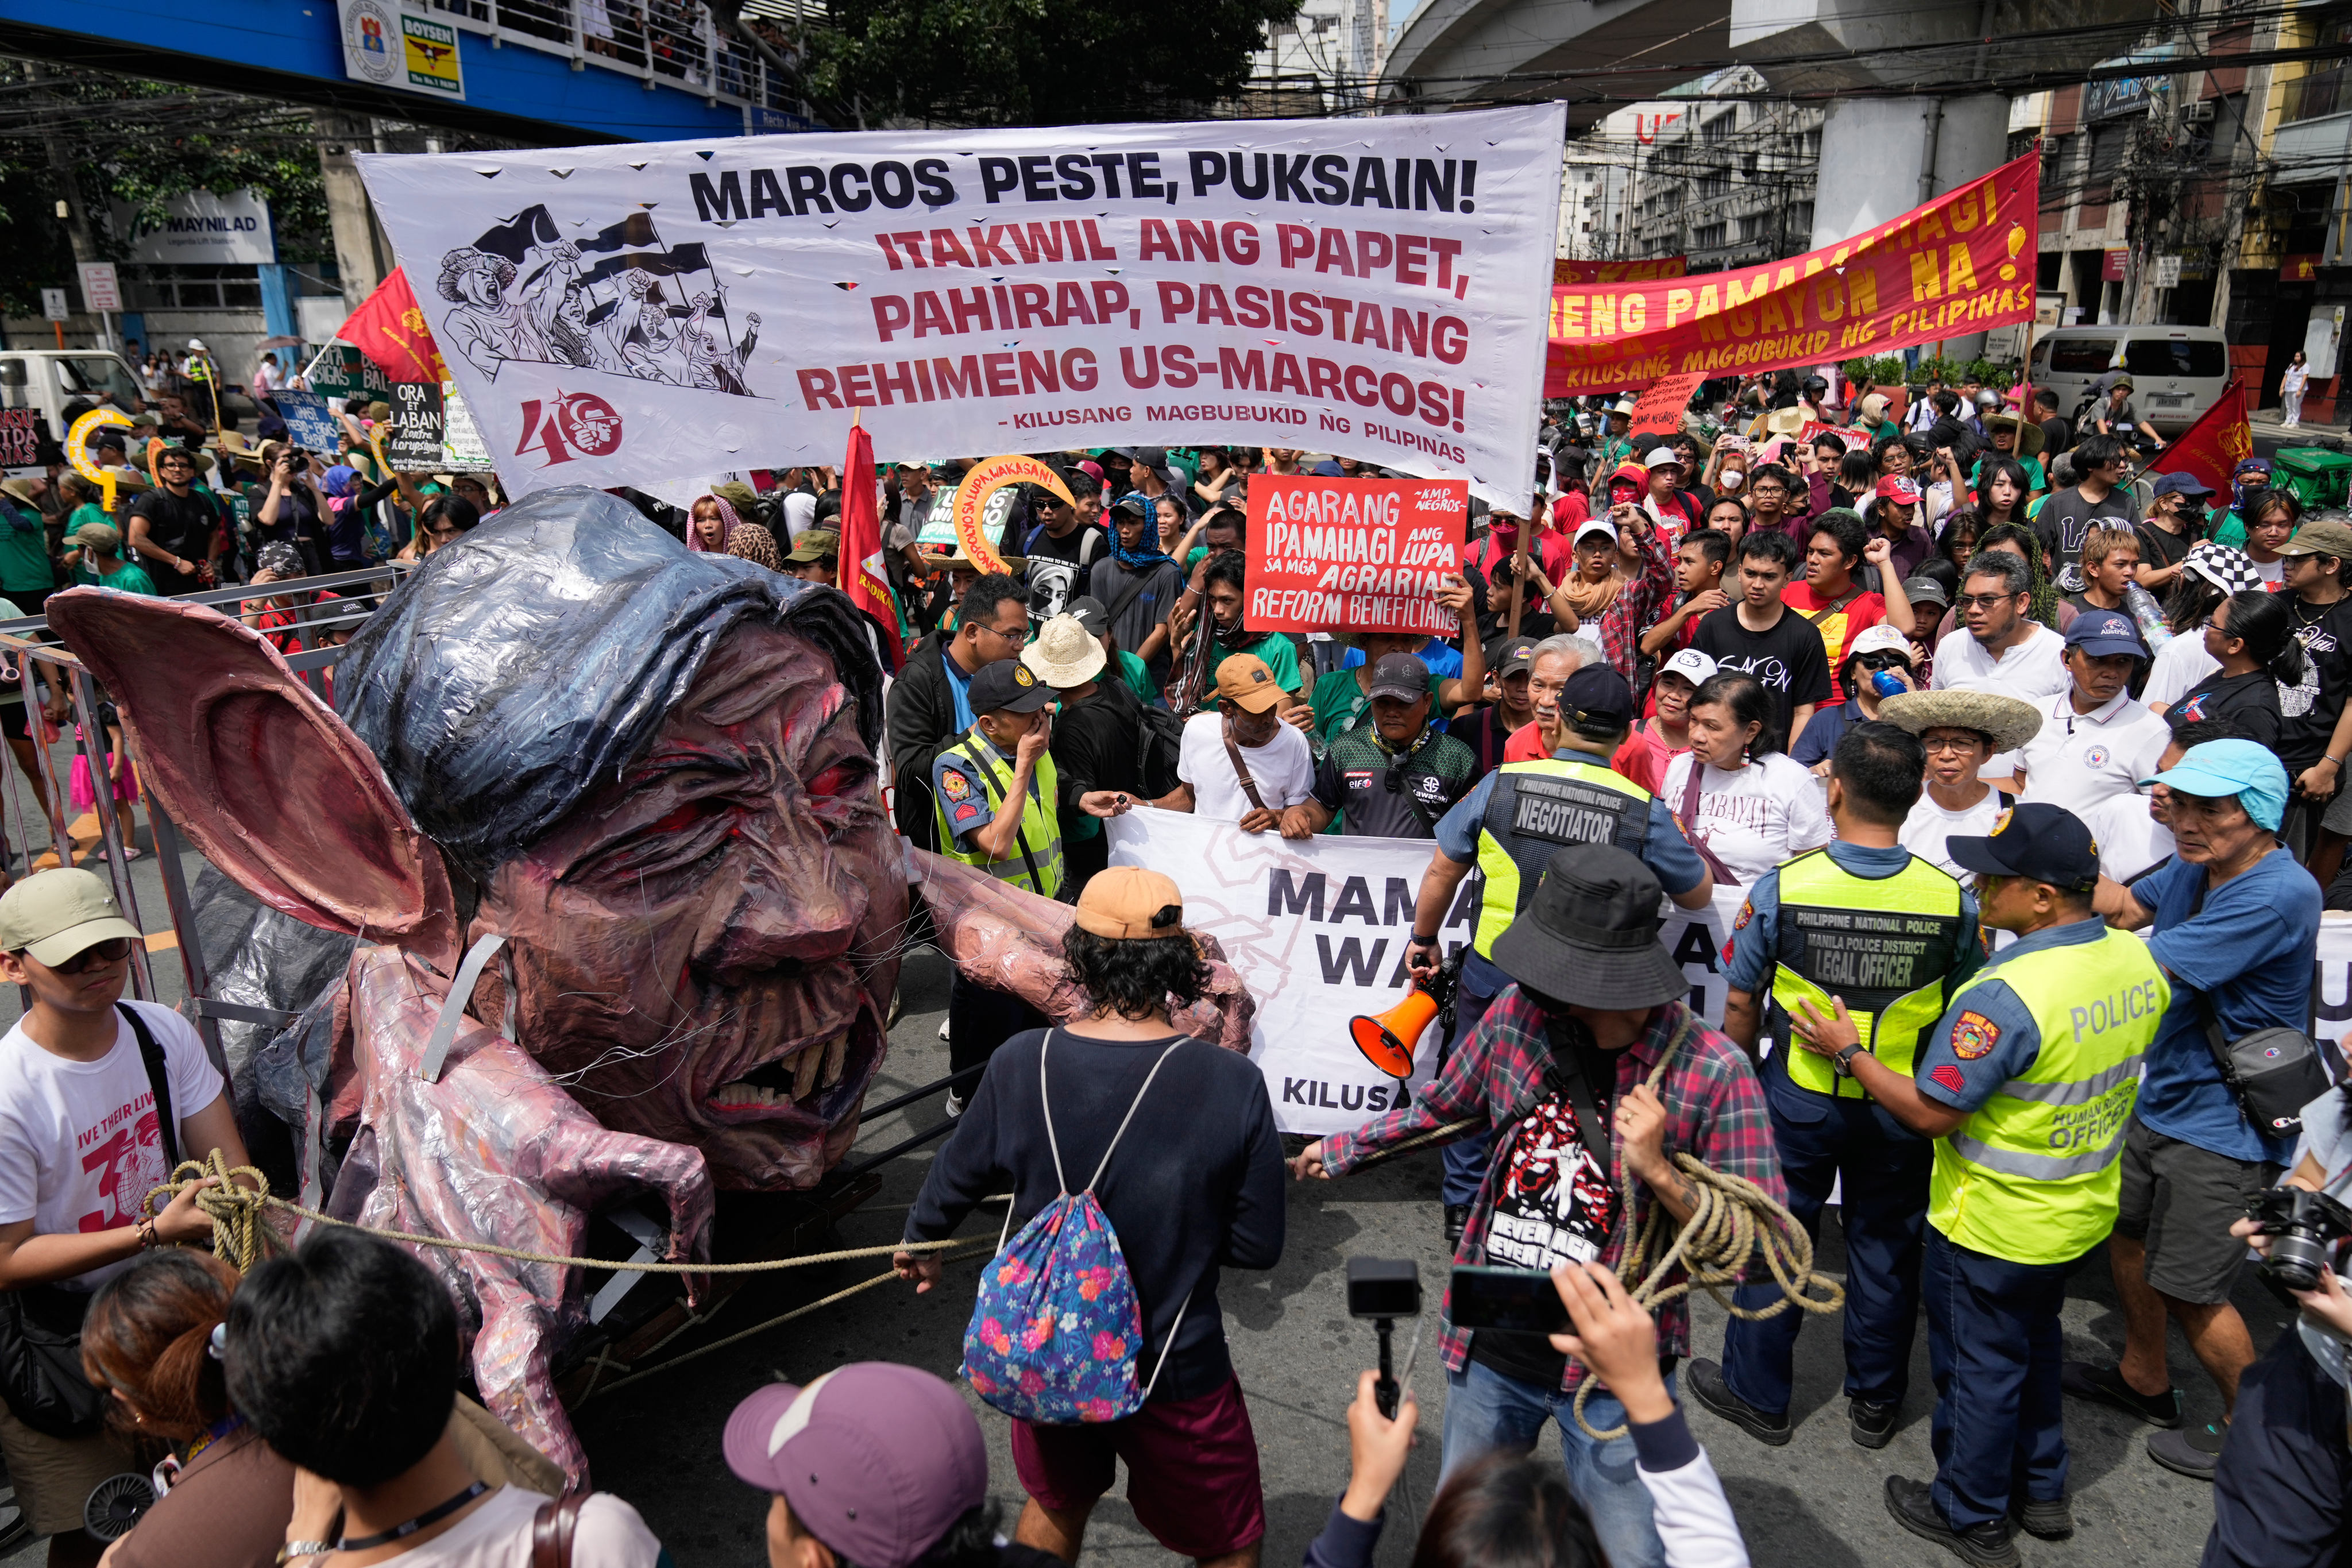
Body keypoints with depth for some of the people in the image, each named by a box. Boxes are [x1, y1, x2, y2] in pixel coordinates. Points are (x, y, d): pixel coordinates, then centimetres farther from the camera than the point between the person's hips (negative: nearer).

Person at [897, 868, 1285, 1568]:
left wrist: (919, 1240, 23)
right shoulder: (1233, 1084, -23)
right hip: (1174, 1372, -3)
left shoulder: (1020, 1063, -17)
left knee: (1057, 1504, 32)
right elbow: (1258, 1246, -13)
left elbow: (959, 1175, 1)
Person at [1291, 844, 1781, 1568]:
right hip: (1490, 1352, 4)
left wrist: (1659, 1173, -30)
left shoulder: (1714, 1072, -20)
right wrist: (1340, 1149, 22)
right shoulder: (1517, 1014, -9)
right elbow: (1444, 1106, 12)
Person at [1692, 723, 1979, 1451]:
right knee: (1886, 1249, 19)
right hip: (1902, 1111, 2)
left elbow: (1741, 1007, -8)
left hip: (1799, 1100, -2)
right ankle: (1875, 1402, 36)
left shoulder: (1780, 888, -18)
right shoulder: (1953, 899, -14)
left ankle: (1756, 1393, 29)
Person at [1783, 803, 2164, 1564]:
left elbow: (1929, 1111, -27)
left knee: (1980, 1366, 13)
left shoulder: (2006, 995, -34)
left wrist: (1849, 1052, -15)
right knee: (2034, 1344, 28)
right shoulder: (2136, 962, -8)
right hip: (2082, 1213, 8)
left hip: (1993, 1228, -8)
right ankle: (2041, 1491, 46)